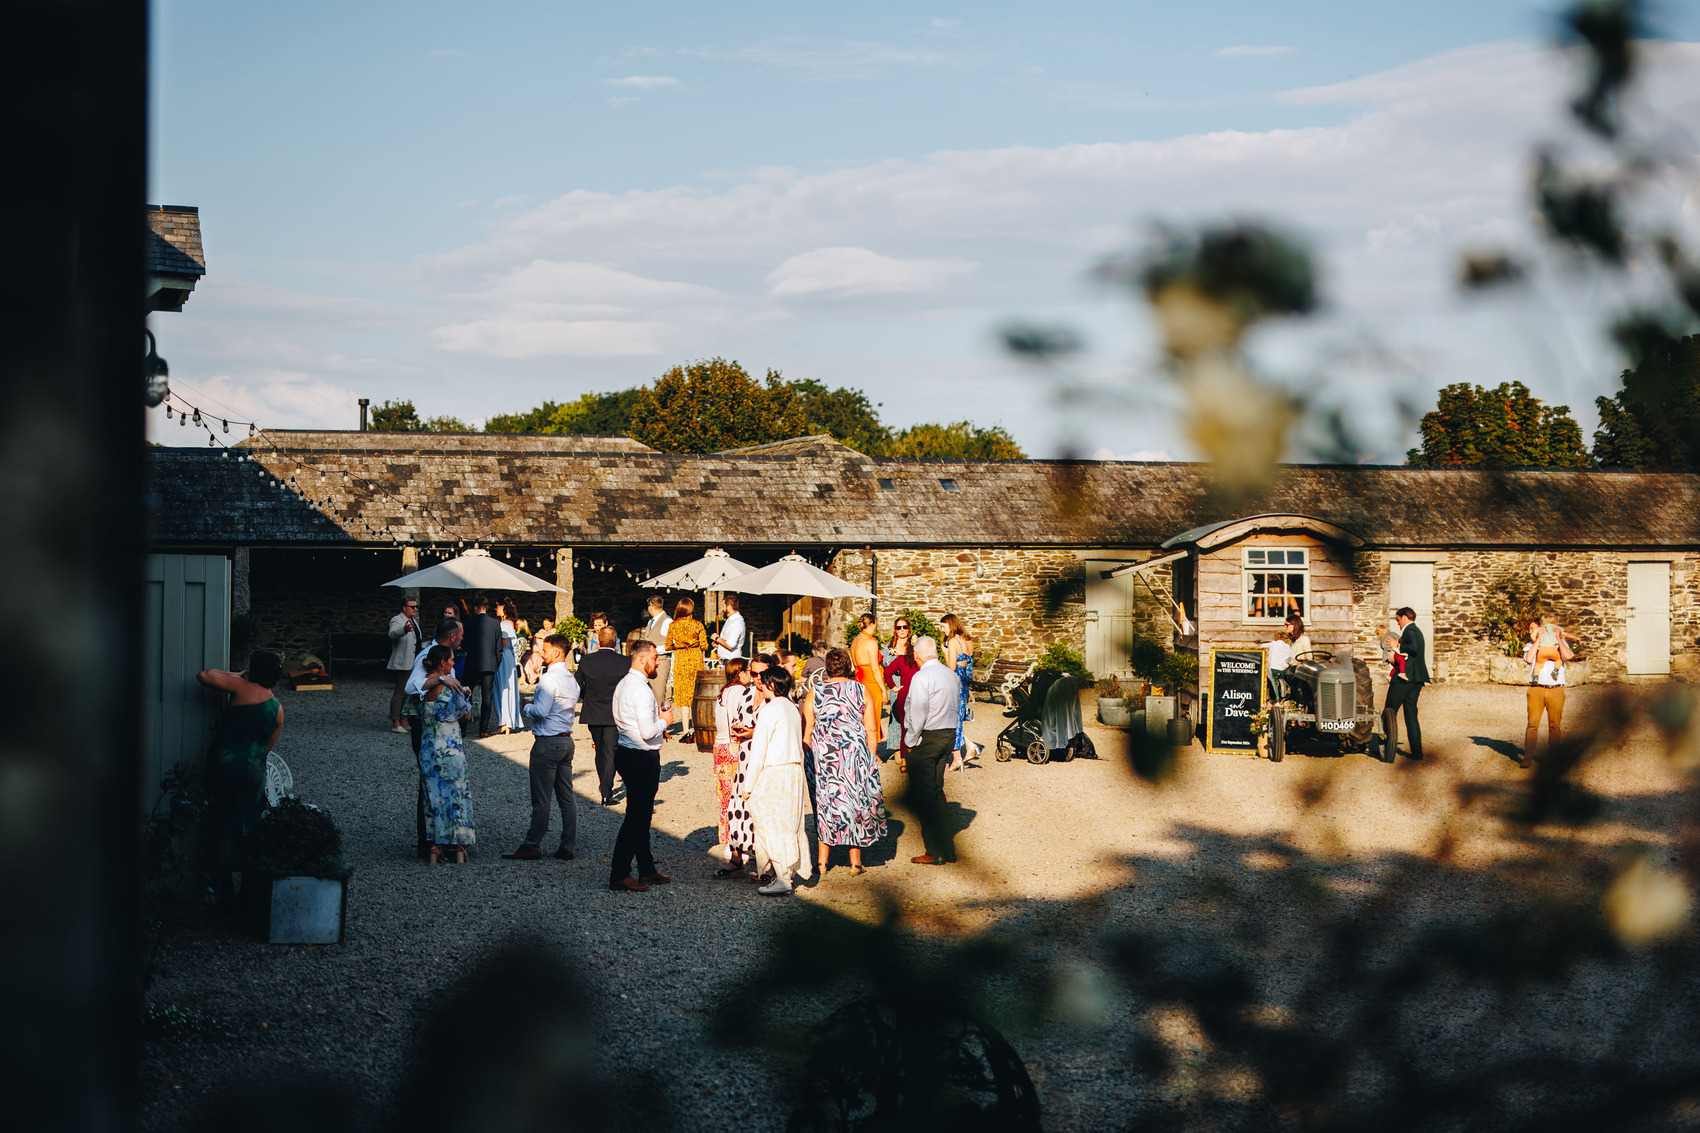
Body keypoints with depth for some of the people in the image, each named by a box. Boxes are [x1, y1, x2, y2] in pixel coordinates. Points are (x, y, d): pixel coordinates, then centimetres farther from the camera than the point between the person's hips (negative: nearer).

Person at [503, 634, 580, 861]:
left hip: (548, 743, -9)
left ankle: (532, 847, 2)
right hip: (566, 740, 9)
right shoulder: (571, 679, 12)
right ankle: (568, 847, 10)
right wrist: (536, 702, 16)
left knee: (541, 799, -3)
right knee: (567, 797, 9)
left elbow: (541, 711, -22)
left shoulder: (549, 679, -16)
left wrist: (527, 706, -2)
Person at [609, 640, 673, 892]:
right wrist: (664, 720, -6)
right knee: (636, 817, -5)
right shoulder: (641, 690, -21)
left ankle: (647, 871, 27)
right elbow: (648, 732, -25)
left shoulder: (623, 685, 11)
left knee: (641, 815, 18)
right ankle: (619, 876, -3)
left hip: (626, 753, 10)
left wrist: (656, 718, 15)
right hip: (642, 759, -10)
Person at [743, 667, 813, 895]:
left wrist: (749, 785, -9)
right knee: (791, 822, 16)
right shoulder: (792, 709, 9)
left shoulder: (769, 711, -14)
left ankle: (783, 878, -4)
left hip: (773, 774, -8)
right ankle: (799, 869, 21)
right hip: (795, 771, 8)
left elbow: (759, 752, -14)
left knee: (772, 826, -3)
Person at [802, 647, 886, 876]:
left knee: (825, 805, 10)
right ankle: (855, 861, 11)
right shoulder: (861, 691, -1)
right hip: (856, 756, 0)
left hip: (824, 757, 0)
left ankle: (822, 861, 11)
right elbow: (872, 730, -1)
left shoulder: (815, 693, -2)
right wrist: (870, 758, 8)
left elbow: (806, 731, 0)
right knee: (856, 802, 10)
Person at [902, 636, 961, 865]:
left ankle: (936, 853, -2)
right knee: (936, 790, 16)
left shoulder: (922, 677, -16)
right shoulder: (952, 675, 8)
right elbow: (955, 706, 11)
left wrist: (911, 741, -5)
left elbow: (918, 714, -16)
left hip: (927, 737, -8)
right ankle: (947, 847, 19)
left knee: (924, 794, -2)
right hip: (949, 735, 8)